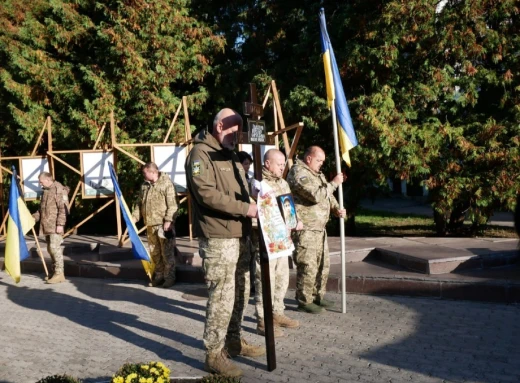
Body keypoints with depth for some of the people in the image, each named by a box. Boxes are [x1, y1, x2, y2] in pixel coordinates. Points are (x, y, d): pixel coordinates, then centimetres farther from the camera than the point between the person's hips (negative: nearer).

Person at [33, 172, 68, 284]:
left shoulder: (59, 190, -11)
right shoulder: (46, 191, 18)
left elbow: (63, 208, -17)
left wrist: (60, 224, -21)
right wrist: (34, 217, 13)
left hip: (55, 225, -9)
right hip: (46, 225, 9)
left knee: (55, 247, -13)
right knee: (50, 248, 12)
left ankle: (59, 274, -11)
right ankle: (55, 271, 20)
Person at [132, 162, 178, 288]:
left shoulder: (166, 183, -8)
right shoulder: (144, 185, 14)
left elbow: (172, 204, -14)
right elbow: (139, 203, 20)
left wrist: (168, 220, -20)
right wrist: (134, 217, 8)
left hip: (164, 224, -7)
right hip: (150, 224, 7)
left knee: (167, 253, -3)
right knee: (154, 252, 12)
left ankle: (169, 278, 4)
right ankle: (158, 276, 23)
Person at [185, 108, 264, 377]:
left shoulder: (230, 155, 20)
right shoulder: (201, 153, -10)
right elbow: (207, 194, -21)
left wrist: (255, 204, 5)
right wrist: (245, 209, -20)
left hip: (239, 235, 9)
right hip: (218, 238, -9)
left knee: (239, 293, 17)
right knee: (222, 297, -7)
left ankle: (233, 341, 31)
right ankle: (213, 355, 2)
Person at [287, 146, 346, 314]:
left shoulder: (316, 173, 19)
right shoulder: (298, 172, -14)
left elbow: (327, 194, 22)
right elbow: (316, 195, -24)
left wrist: (336, 208, 4)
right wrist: (334, 183, -14)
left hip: (319, 227, 10)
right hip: (305, 229, -10)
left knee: (323, 264, 16)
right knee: (308, 266, -5)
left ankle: (317, 296, 29)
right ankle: (304, 301, 6)